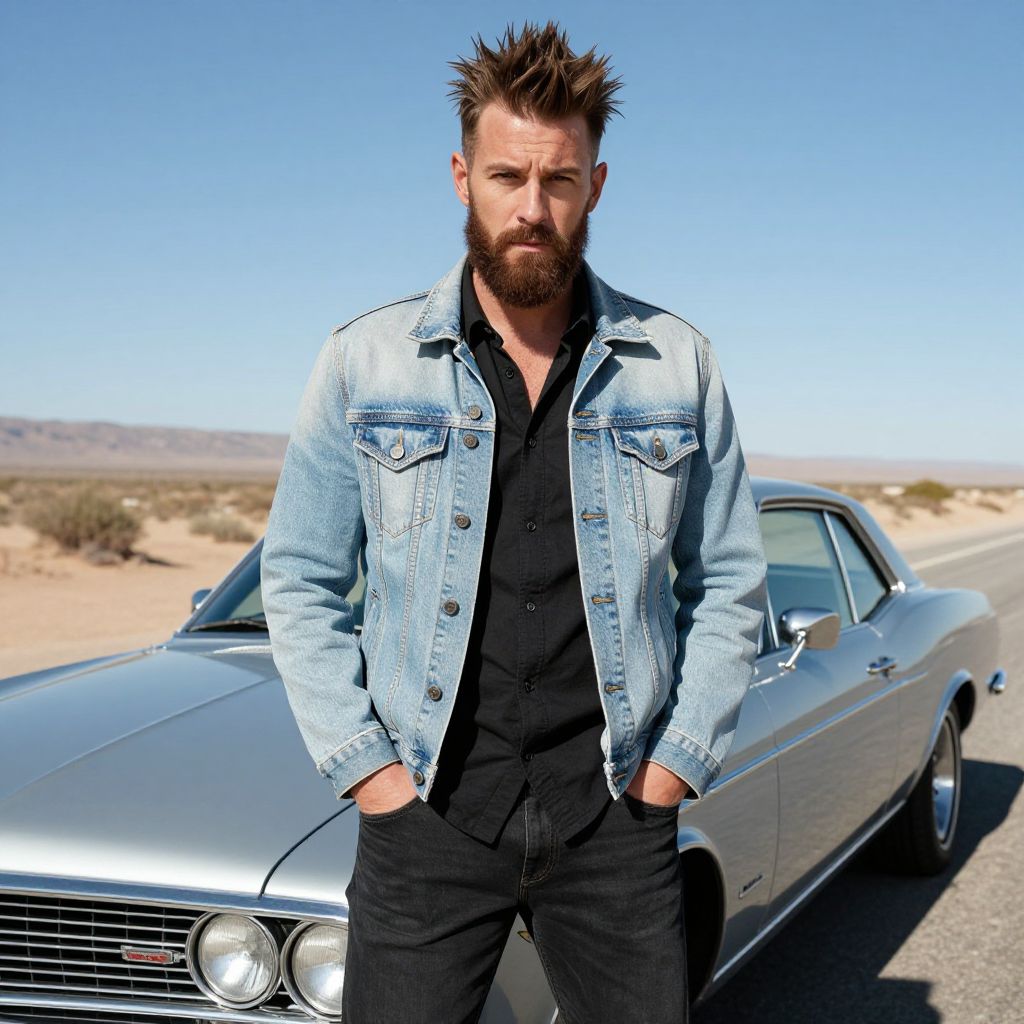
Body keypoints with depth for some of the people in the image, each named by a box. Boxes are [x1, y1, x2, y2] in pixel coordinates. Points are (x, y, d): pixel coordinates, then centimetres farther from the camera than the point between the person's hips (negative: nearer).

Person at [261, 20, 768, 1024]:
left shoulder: (677, 362, 3)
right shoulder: (362, 360, 1)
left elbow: (727, 582, 9)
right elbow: (299, 579, 4)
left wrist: (678, 759, 0)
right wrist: (363, 763, -4)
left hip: (615, 817, 1)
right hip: (426, 814, 0)